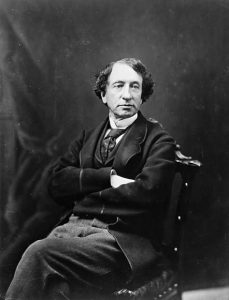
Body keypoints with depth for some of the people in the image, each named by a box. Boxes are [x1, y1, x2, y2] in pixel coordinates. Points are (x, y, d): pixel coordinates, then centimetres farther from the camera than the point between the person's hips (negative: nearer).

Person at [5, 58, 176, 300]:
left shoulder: (159, 140, 7)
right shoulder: (87, 138, 21)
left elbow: (147, 191, -10)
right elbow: (55, 182, 8)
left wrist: (86, 191, 0)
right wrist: (108, 177, -6)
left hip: (125, 237, -3)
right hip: (74, 225, 4)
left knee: (40, 254, -28)